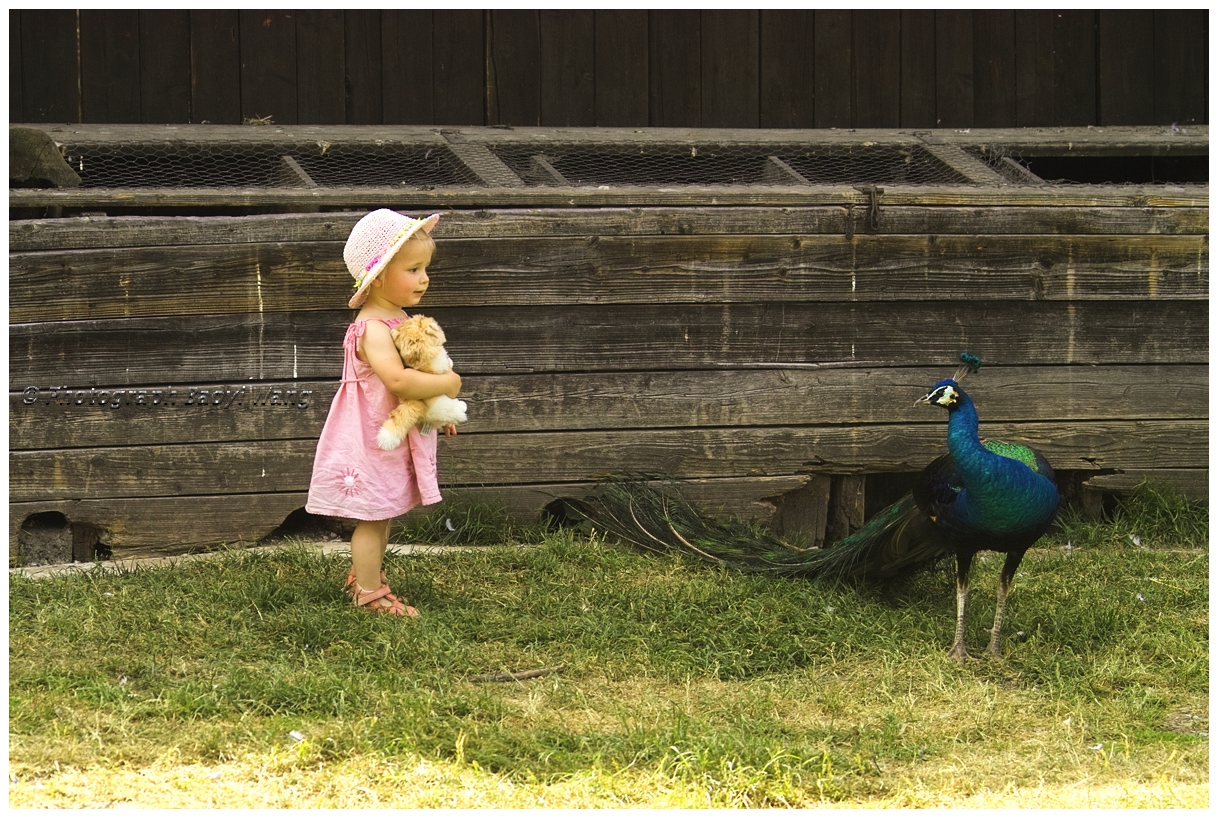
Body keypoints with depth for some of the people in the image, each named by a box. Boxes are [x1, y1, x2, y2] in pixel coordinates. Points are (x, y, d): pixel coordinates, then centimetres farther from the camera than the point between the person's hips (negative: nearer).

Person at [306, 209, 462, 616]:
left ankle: (364, 577, 35)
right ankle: (370, 594, 9)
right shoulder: (373, 329, -26)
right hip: (373, 440, -10)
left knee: (383, 514, 21)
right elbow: (397, 379, -39)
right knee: (372, 518, 0)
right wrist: (447, 384, -26)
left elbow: (416, 370, 24)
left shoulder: (397, 319, 8)